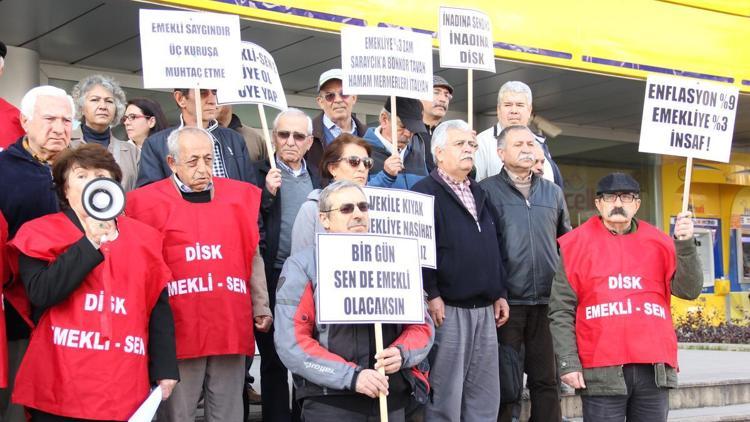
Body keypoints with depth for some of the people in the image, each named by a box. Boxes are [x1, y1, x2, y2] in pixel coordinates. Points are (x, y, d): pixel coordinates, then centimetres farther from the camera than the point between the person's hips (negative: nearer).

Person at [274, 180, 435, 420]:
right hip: (329, 402, -4)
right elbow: (292, 342, -9)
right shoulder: (302, 266, 0)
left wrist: (401, 353, -9)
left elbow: (423, 325, 13)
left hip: (391, 400, 4)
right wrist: (351, 376, -18)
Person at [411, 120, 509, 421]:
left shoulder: (480, 194, 19)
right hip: (447, 309, -7)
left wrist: (500, 293, 16)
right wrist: (431, 295, -19)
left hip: (485, 310, 7)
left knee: (485, 398, 10)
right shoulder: (425, 192, -6)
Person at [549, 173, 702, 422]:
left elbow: (689, 290, 3)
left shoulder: (659, 243, 13)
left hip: (654, 370, 3)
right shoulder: (575, 245, 4)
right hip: (601, 372, -3)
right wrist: (568, 363, -7)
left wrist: (685, 244, -9)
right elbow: (561, 310, 1)